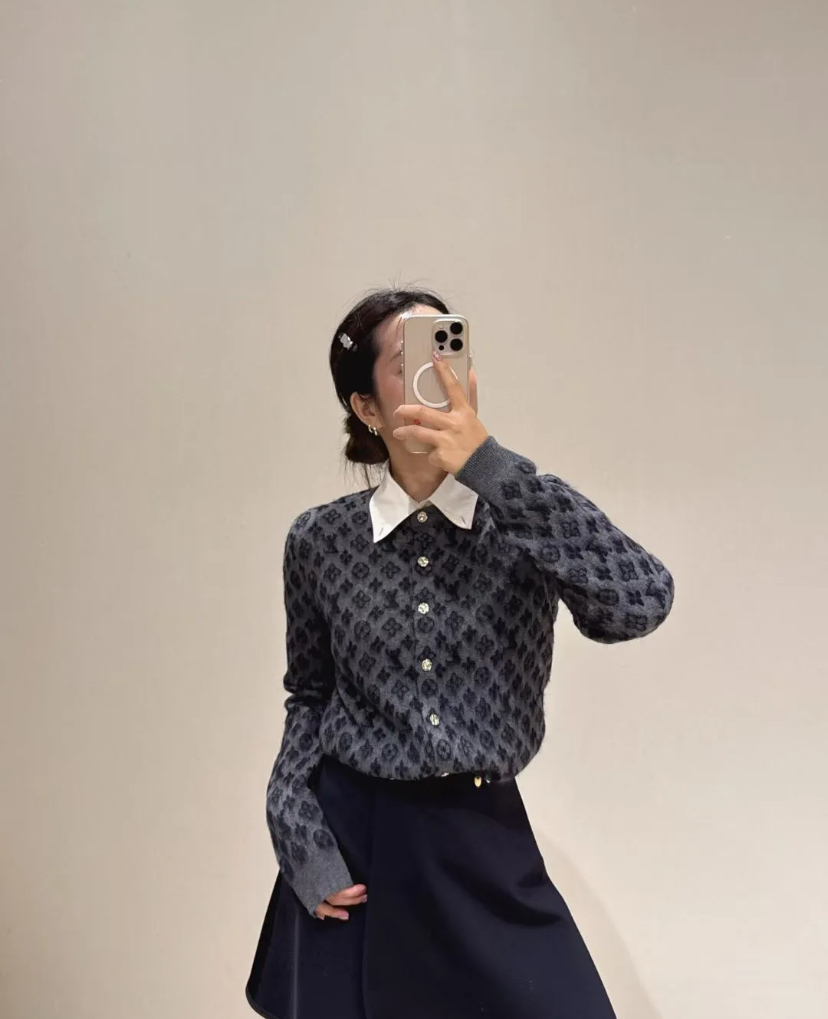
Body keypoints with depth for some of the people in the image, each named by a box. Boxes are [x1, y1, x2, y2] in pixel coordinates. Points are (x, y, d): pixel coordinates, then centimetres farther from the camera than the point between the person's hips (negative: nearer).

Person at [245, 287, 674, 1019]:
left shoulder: (524, 514, -7)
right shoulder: (320, 539, -3)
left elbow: (640, 604, -26)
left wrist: (488, 466, -27)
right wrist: (295, 827, -3)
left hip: (484, 846, 0)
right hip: (348, 842, 1)